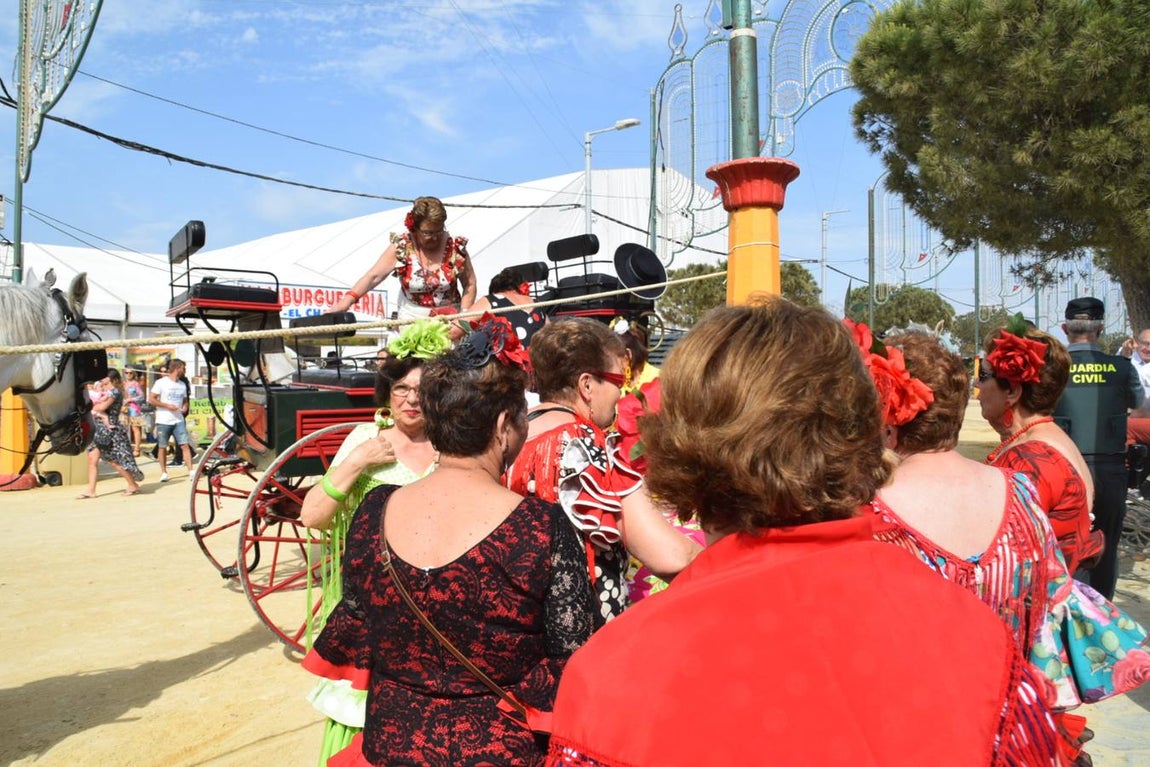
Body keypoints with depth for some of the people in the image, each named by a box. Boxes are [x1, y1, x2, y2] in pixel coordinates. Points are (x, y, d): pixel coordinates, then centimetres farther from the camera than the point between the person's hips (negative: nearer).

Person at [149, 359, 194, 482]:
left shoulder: (182, 385, 12)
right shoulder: (161, 382, -5)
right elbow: (151, 399, -7)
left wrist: (185, 407, 1)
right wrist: (167, 405, -15)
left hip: (178, 420, 4)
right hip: (163, 421, -3)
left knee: (185, 445, -6)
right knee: (162, 447, 4)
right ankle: (164, 473, 15)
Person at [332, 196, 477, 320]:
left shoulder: (455, 248, -6)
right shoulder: (401, 248, -7)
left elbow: (470, 284, 2)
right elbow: (373, 276, -13)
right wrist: (346, 300, -27)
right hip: (411, 320, 0)